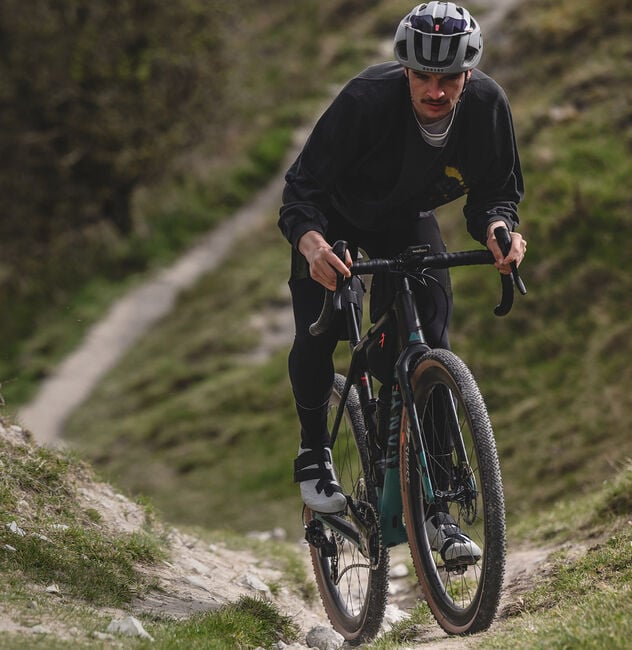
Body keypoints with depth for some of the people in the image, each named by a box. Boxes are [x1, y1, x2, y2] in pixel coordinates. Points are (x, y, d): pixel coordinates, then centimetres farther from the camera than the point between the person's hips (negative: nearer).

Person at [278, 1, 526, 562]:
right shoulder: (367, 100, -37)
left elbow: (497, 193, -15)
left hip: (407, 222, 2)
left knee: (430, 350, -10)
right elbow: (302, 189, -35)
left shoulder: (488, 106, -27)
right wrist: (310, 242, -56)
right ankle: (314, 453, 8)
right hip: (335, 217, -2)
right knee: (318, 337, -20)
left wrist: (498, 228, -40)